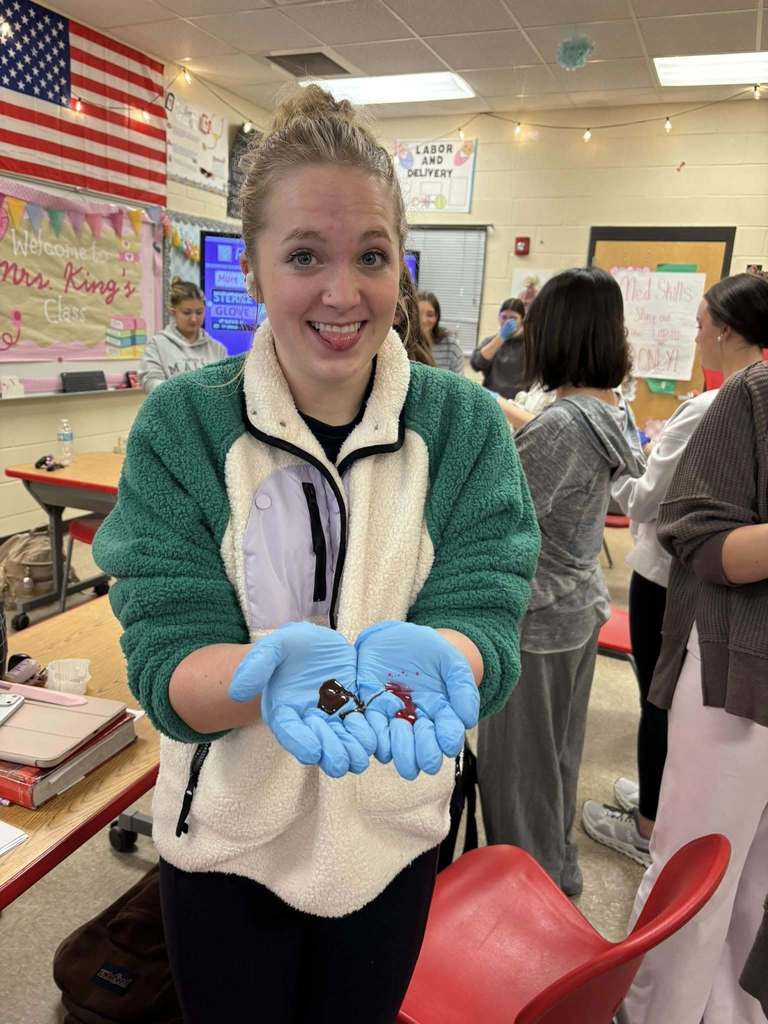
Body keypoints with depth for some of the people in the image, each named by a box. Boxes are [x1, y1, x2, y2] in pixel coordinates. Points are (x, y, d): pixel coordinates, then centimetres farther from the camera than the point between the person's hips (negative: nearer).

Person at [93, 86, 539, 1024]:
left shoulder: (466, 426, -13)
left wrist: (420, 658, -40)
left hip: (393, 834, 2)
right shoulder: (180, 426, -16)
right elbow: (165, 662, -19)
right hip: (227, 842, -1)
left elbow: (485, 626, -17)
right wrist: (276, 668, -41)